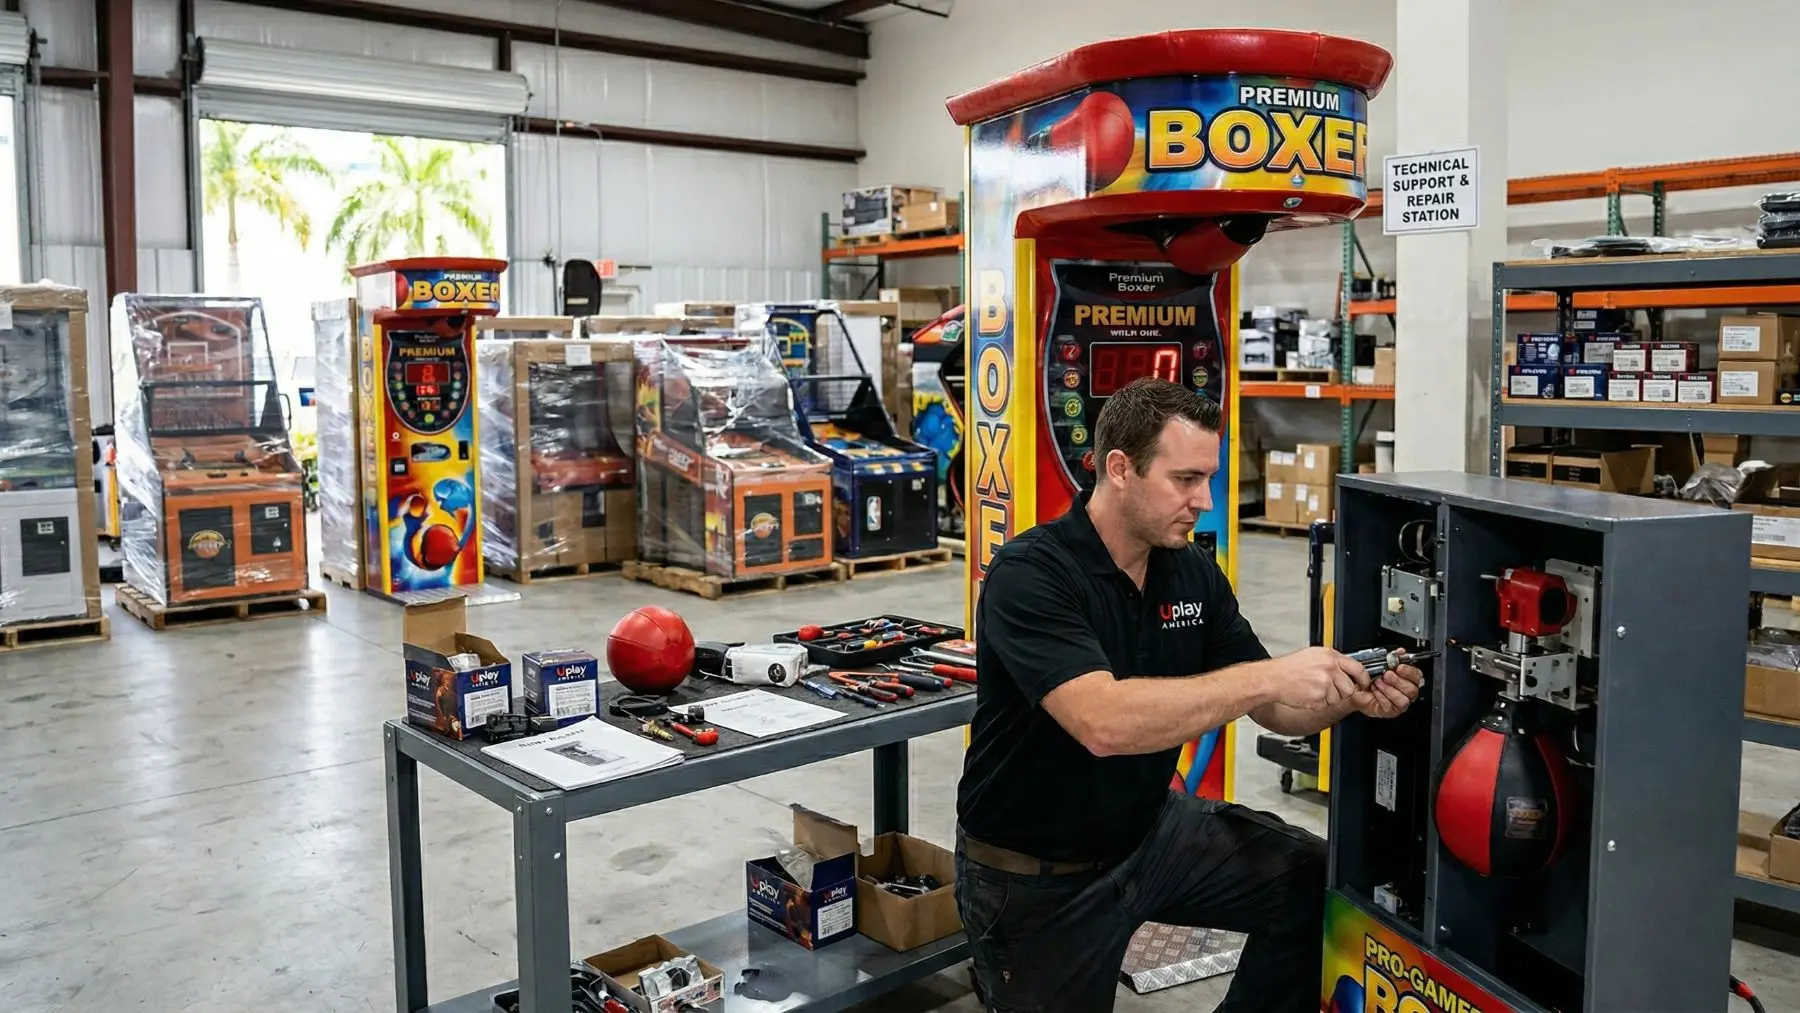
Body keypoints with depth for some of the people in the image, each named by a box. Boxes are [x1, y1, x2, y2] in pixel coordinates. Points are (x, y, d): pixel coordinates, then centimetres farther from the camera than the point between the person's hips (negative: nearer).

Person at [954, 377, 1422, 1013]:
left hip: (1152, 829, 6)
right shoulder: (1030, 575, -26)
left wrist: (1352, 698, -21)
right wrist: (1268, 676, -39)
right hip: (1037, 875, -6)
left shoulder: (1194, 573, -4)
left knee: (1316, 883, -1)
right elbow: (1105, 723, -40)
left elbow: (1272, 710, 0)